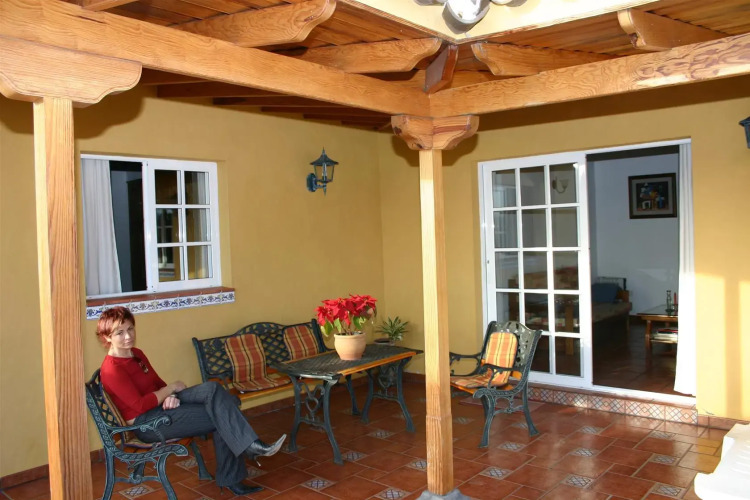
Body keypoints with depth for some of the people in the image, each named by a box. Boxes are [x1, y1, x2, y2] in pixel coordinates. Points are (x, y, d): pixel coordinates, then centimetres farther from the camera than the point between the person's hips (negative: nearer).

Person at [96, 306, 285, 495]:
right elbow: (140, 405, -22)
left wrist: (171, 397, -8)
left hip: (160, 405, 8)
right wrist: (171, 389, -12)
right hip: (147, 423, -8)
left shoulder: (136, 353, 10)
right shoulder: (112, 369, -18)